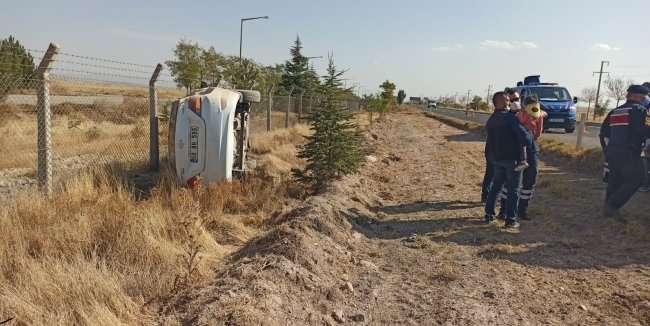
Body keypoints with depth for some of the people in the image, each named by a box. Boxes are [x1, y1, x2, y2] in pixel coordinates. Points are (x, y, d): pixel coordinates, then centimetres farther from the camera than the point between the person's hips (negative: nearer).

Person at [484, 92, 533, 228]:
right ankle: (511, 220, 4)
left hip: (496, 159, 7)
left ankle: (489, 214, 19)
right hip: (512, 158, -7)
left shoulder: (490, 120, 11)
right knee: (513, 190, 1)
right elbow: (522, 133, -20)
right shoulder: (509, 117, -14)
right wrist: (529, 141, -2)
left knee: (496, 186, 17)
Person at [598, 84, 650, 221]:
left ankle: (608, 209, 19)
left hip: (612, 153, 8)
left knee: (615, 180, 17)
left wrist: (607, 151, 24)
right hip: (629, 154, -8)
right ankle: (612, 206, -11)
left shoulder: (614, 111, 18)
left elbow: (603, 133, 19)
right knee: (635, 180, -2)